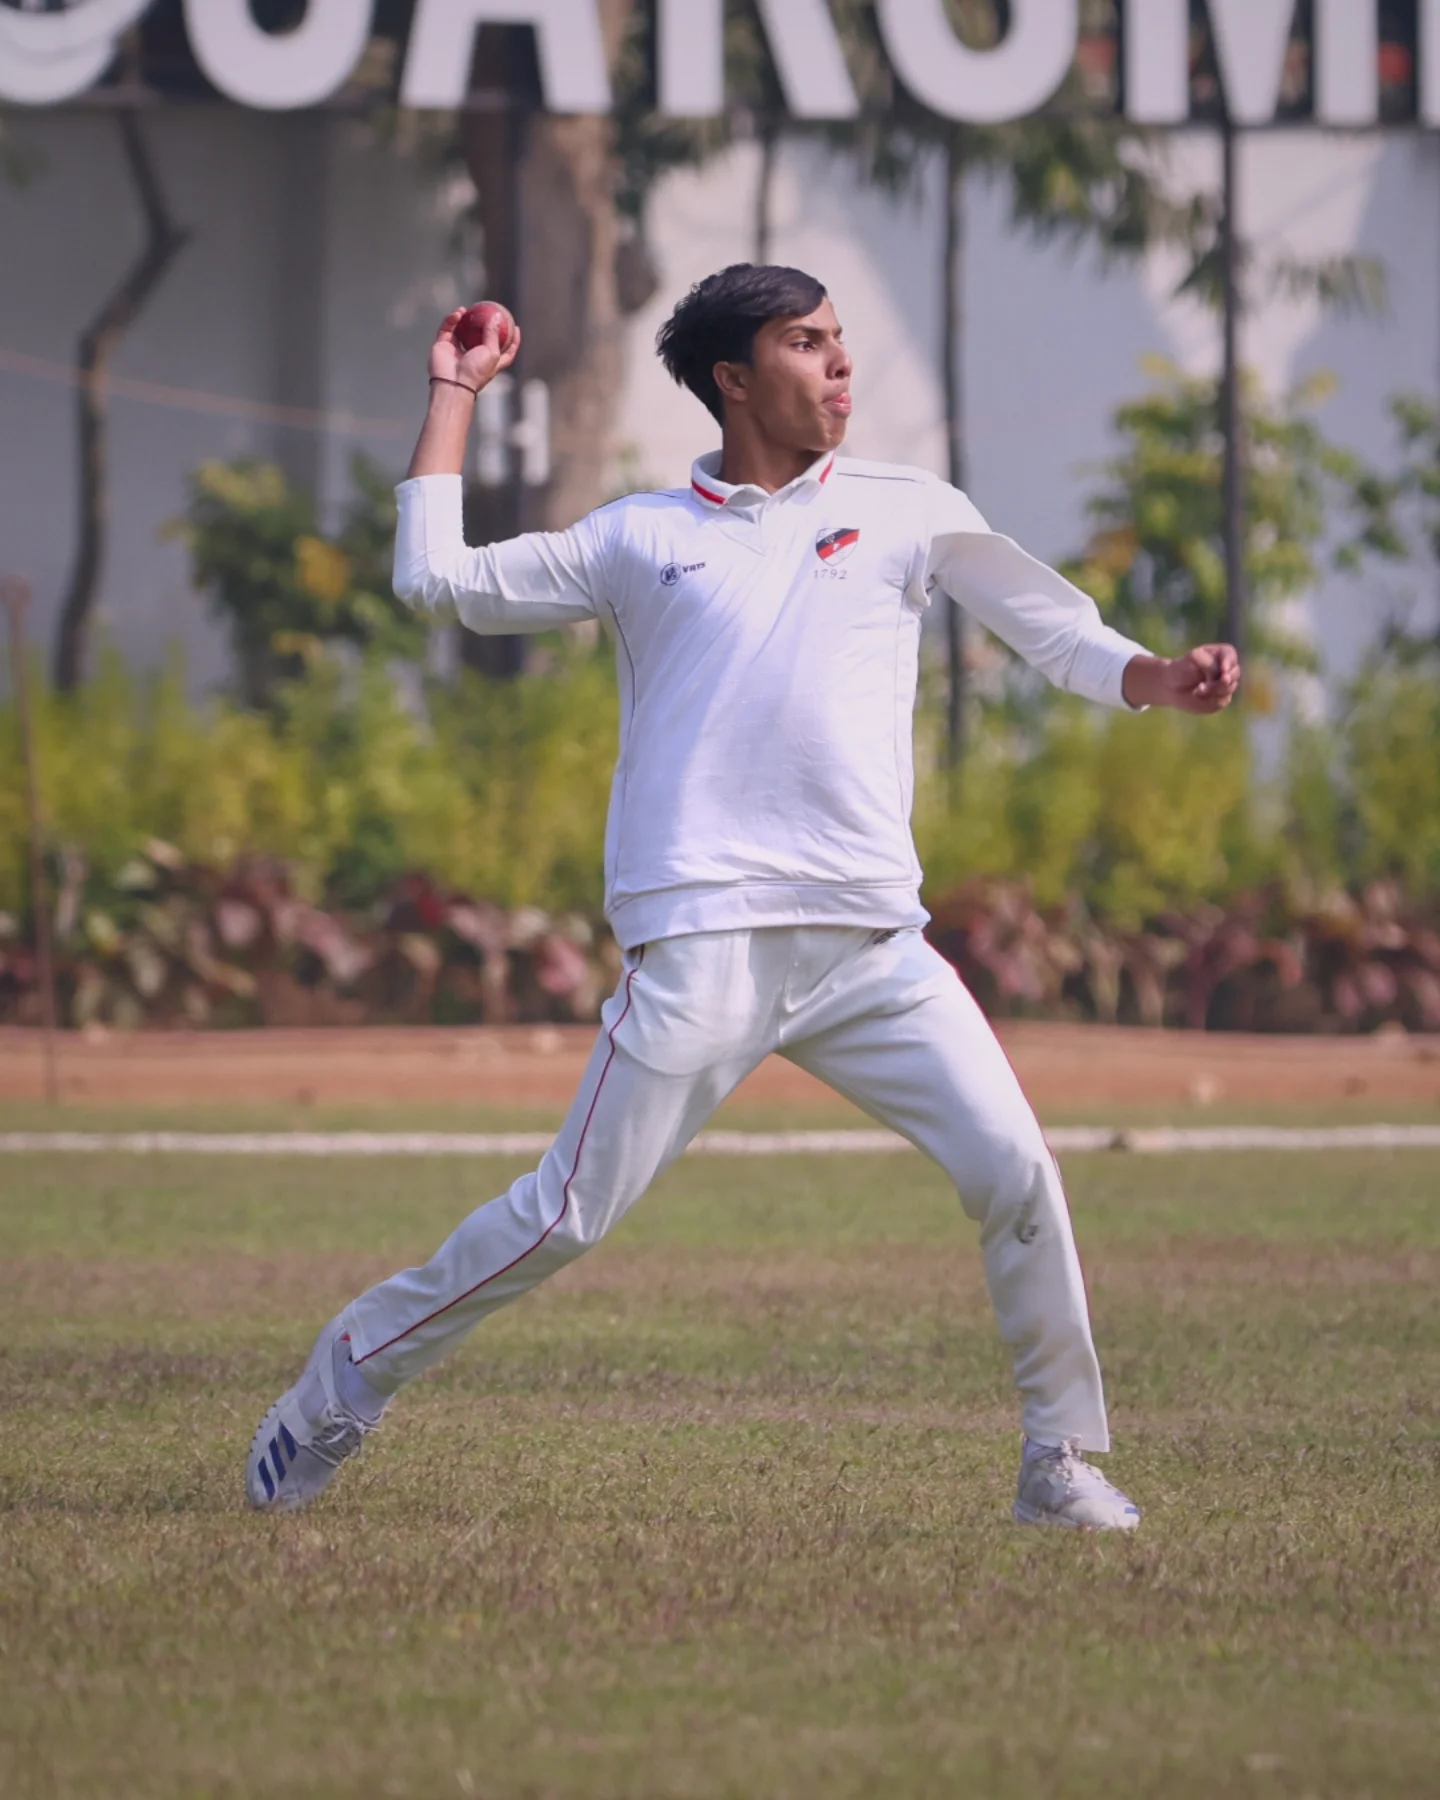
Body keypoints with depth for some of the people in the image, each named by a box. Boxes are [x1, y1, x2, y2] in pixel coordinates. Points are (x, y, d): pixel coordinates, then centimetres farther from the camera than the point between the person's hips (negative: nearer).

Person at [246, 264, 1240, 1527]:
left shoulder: (905, 512, 15)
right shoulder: (640, 538, 11)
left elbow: (1055, 630, 15)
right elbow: (436, 580, 10)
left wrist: (1164, 682, -5)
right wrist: (455, 393, 16)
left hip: (875, 948, 2)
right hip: (703, 943, -2)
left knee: (1016, 1172, -10)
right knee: (568, 1219, -7)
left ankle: (1060, 1461, 5)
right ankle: (341, 1388, 9)